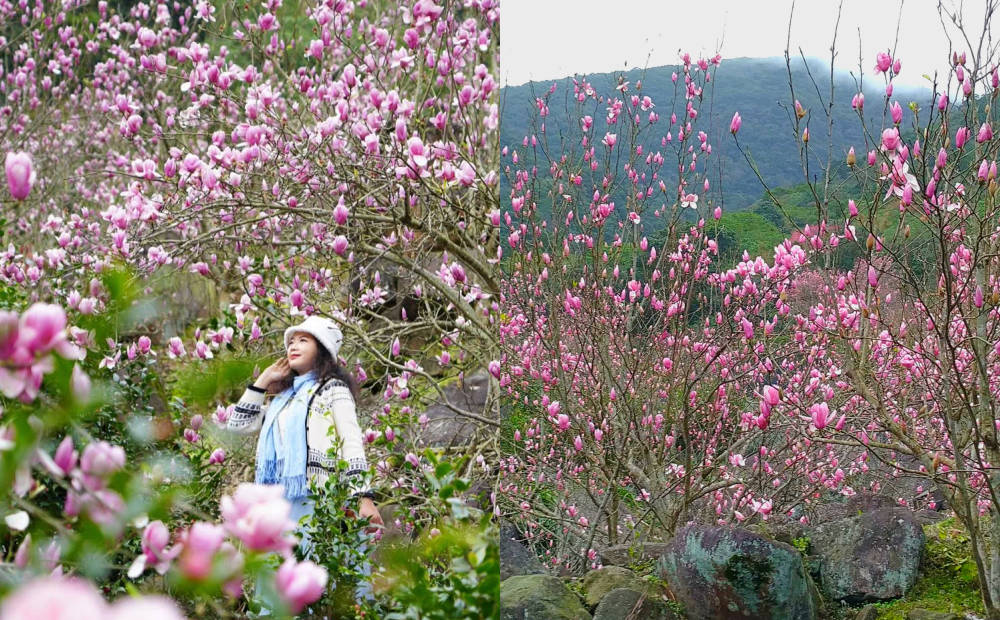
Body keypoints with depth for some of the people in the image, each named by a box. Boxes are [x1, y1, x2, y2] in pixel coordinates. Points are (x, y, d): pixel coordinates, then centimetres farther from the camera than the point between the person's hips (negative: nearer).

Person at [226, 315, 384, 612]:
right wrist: (262, 382, 21)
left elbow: (353, 443, -6)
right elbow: (238, 426, 25)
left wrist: (364, 496, -17)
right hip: (281, 503, 7)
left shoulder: (333, 389, 5)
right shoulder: (284, 396, 25)